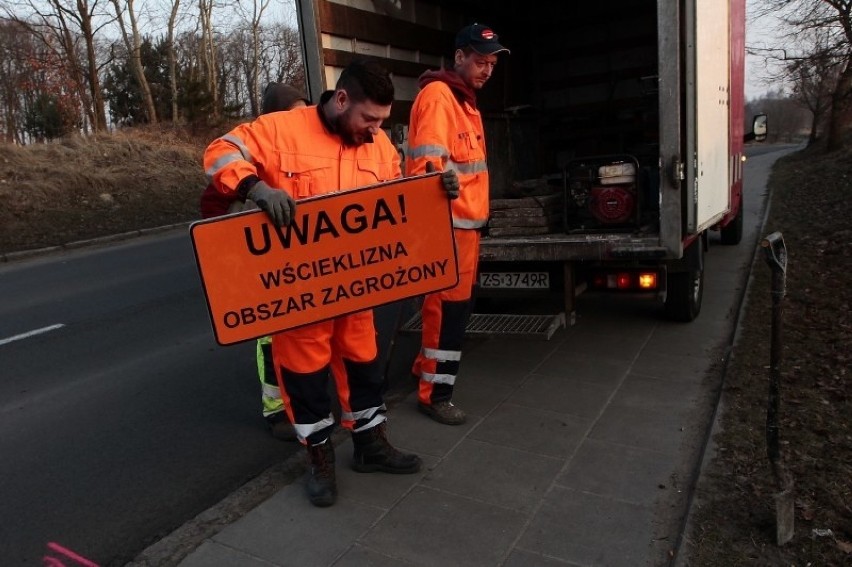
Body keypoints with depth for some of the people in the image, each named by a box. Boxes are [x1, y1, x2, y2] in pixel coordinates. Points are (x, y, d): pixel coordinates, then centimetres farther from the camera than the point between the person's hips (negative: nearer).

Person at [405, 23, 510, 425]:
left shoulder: (465, 100, 21)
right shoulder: (438, 96, -11)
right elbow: (429, 160, -23)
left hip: (466, 220, 10)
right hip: (446, 223, -10)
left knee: (456, 302, 17)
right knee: (449, 305, -5)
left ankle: (427, 368, 32)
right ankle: (434, 393, 7)